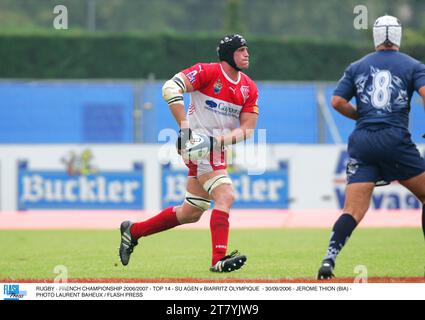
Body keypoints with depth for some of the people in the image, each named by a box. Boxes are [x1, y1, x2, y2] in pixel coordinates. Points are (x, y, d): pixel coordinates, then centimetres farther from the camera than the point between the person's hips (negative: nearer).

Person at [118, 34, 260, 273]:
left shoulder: (249, 88, 8)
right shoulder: (207, 72, -11)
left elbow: (247, 129, 2)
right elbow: (171, 88, -22)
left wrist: (218, 140, -16)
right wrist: (185, 128, -28)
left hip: (218, 151, 8)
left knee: (191, 213, 13)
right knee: (225, 195, -24)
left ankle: (133, 231, 28)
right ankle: (219, 259, -29)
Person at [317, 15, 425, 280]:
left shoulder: (357, 67, 15)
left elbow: (337, 101, 8)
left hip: (362, 142, 3)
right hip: (396, 140, -3)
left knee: (353, 211, -3)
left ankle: (329, 259, -22)